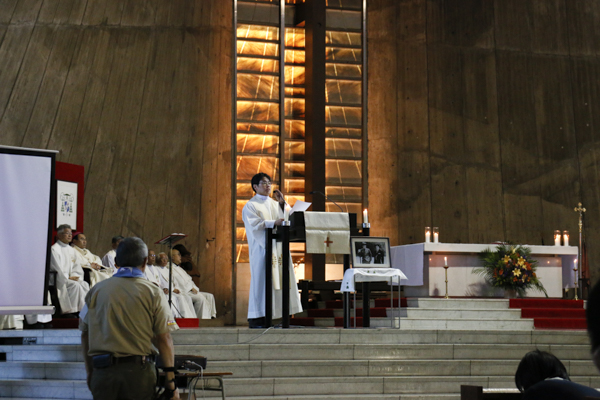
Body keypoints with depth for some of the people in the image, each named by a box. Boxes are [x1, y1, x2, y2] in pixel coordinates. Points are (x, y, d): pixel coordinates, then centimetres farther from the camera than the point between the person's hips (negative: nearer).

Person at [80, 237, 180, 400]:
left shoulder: (96, 291, 6)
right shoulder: (153, 293, -1)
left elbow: (85, 335, 11)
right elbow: (164, 338, -4)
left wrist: (89, 372, 22)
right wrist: (170, 380, 2)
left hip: (103, 372, 2)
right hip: (138, 371, -2)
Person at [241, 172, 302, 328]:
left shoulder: (274, 203, 19)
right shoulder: (251, 206, 2)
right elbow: (255, 225, -13)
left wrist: (282, 203, -1)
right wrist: (274, 223, -25)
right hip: (261, 248, -6)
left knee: (278, 279, -1)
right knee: (260, 279, -9)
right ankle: (256, 317, -8)